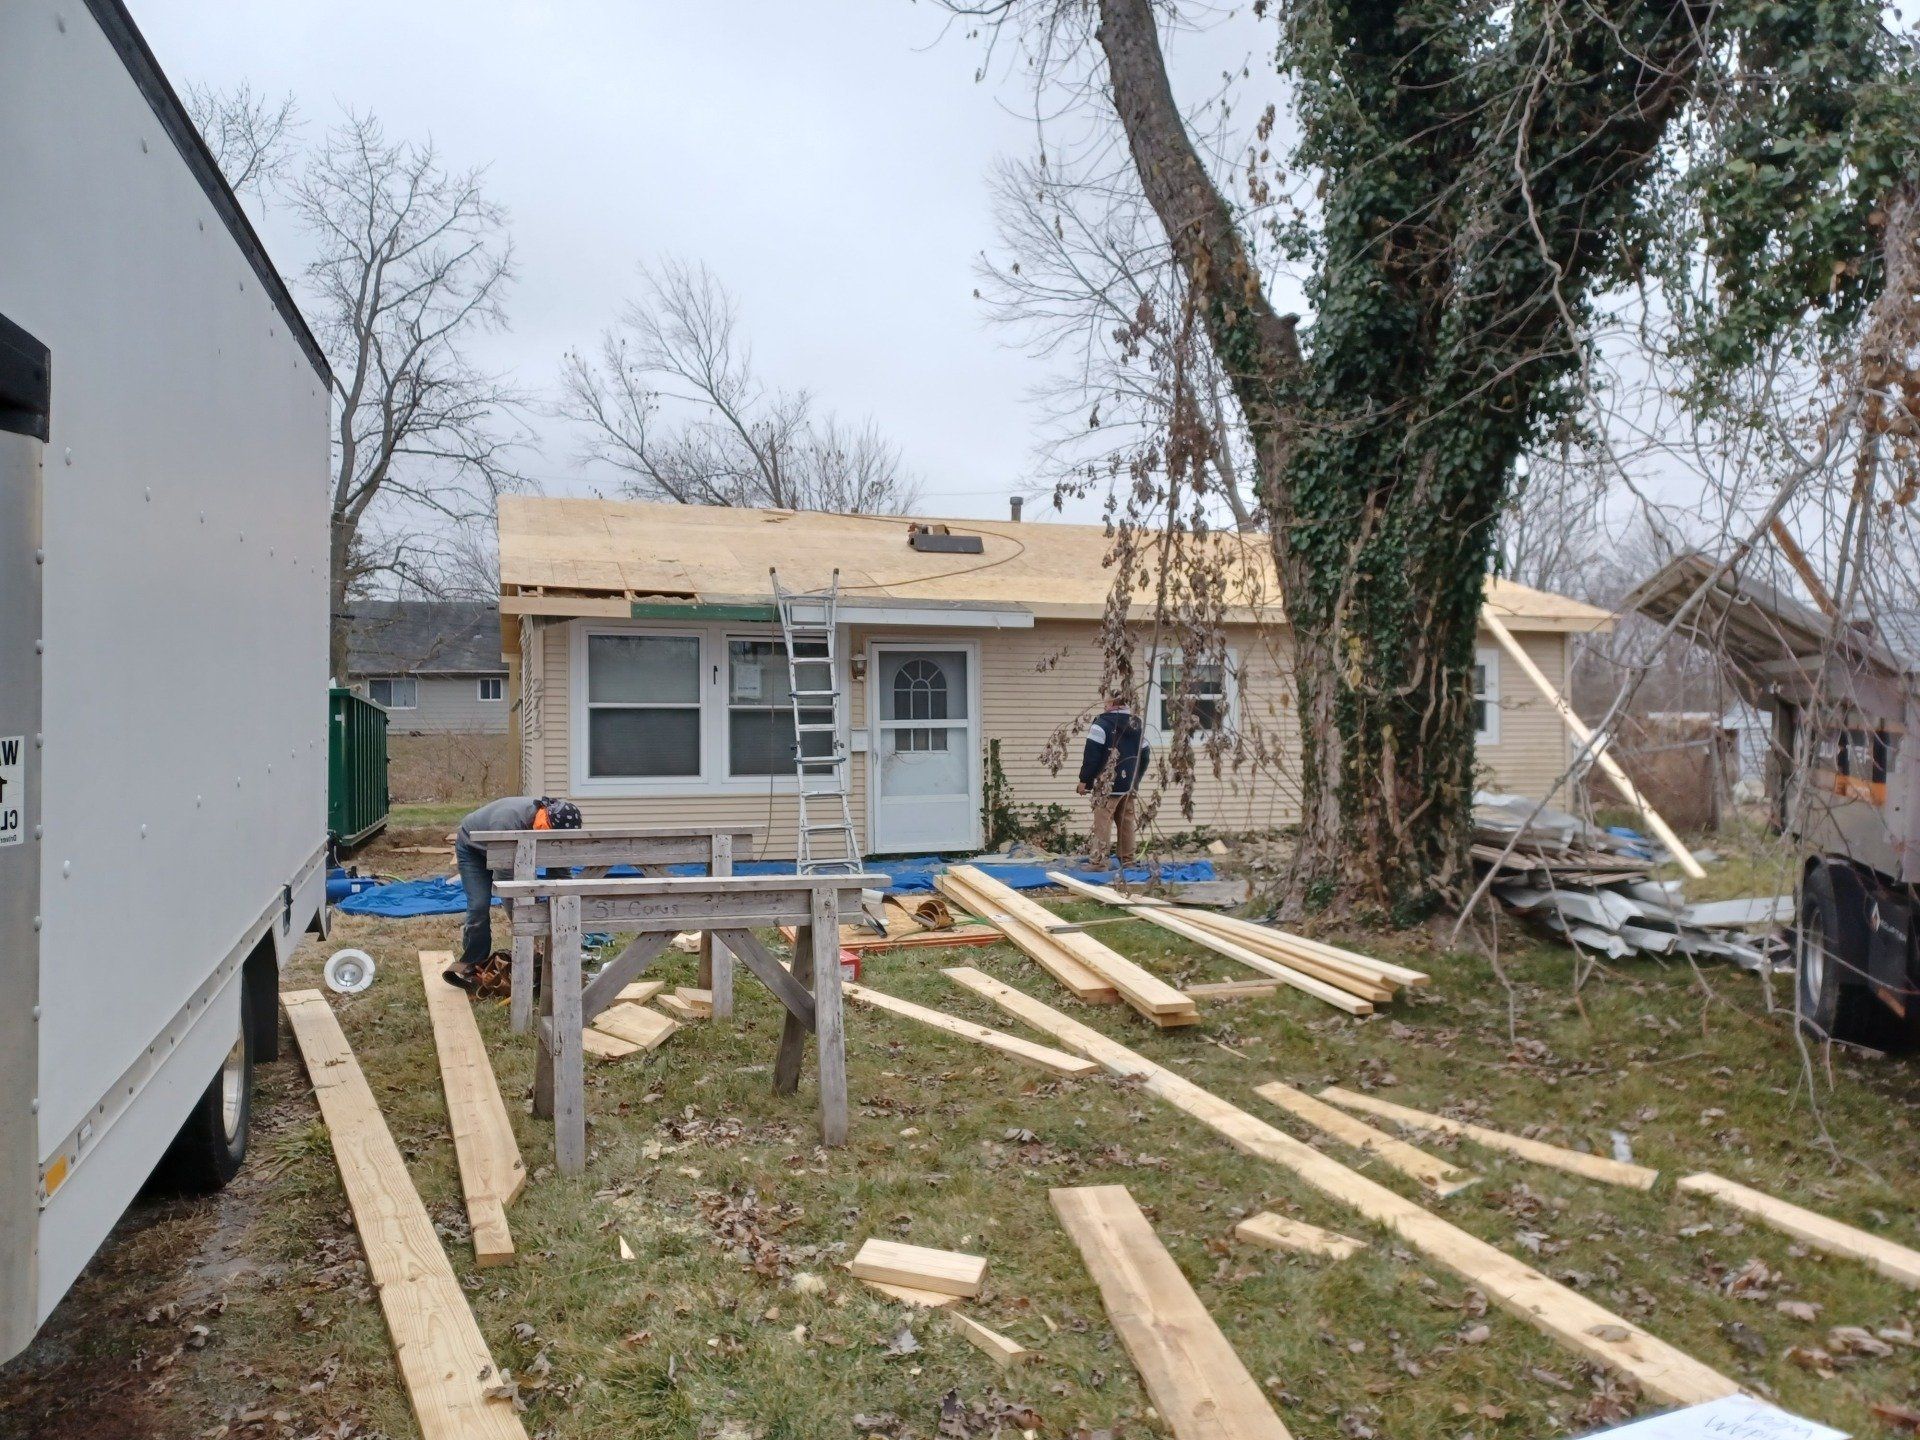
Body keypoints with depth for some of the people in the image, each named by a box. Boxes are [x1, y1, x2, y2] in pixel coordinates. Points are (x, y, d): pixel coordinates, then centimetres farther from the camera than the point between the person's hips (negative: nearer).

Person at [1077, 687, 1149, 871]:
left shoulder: (1102, 723, -10)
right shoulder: (1137, 725, 12)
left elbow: (1091, 755, -13)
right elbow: (1144, 756, 17)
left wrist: (1084, 780, -6)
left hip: (1107, 785, -7)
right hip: (1129, 785, 7)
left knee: (1102, 822, -7)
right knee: (1126, 821, 12)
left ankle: (1098, 860, -10)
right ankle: (1127, 860, 17)